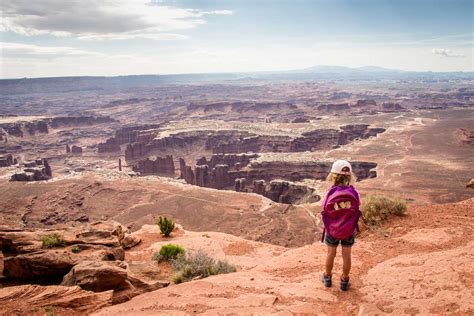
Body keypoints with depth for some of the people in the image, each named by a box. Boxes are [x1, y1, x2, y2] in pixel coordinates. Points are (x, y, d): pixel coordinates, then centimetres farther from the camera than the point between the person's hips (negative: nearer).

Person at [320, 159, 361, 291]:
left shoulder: (330, 193, -21)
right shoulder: (354, 193, -18)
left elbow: (325, 212, -12)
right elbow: (356, 212, -9)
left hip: (332, 230, 0)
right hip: (349, 231, 0)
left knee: (331, 254, 19)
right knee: (346, 255, 17)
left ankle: (327, 277, 37)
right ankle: (344, 281, 31)